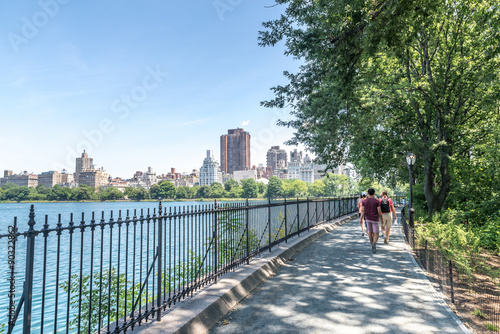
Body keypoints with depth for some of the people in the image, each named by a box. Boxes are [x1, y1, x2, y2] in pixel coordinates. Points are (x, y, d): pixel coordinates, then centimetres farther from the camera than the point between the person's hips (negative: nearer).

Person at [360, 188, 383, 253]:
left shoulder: (364, 201, -3)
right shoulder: (377, 201, -10)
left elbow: (363, 211, -8)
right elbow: (379, 211, -10)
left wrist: (361, 219, -6)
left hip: (367, 219, 3)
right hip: (375, 219, -3)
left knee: (370, 232, 19)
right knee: (376, 234, 1)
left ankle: (373, 246, 26)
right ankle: (374, 244, -27)